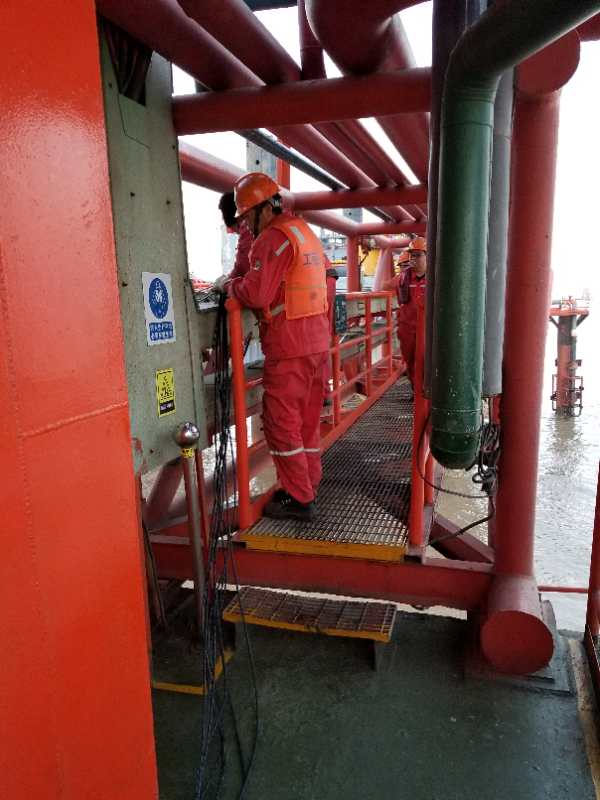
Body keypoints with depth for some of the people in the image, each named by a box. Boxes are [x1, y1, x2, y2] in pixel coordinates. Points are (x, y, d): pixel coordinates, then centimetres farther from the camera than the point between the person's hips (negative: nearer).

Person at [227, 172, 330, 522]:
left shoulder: (273, 238, -12)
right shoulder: (306, 232, 18)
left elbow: (256, 294, -20)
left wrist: (232, 286, -1)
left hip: (290, 347, -9)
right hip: (319, 340, 9)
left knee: (282, 422, -1)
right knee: (308, 420, 15)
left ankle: (300, 500, 5)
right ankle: (308, 486, 25)